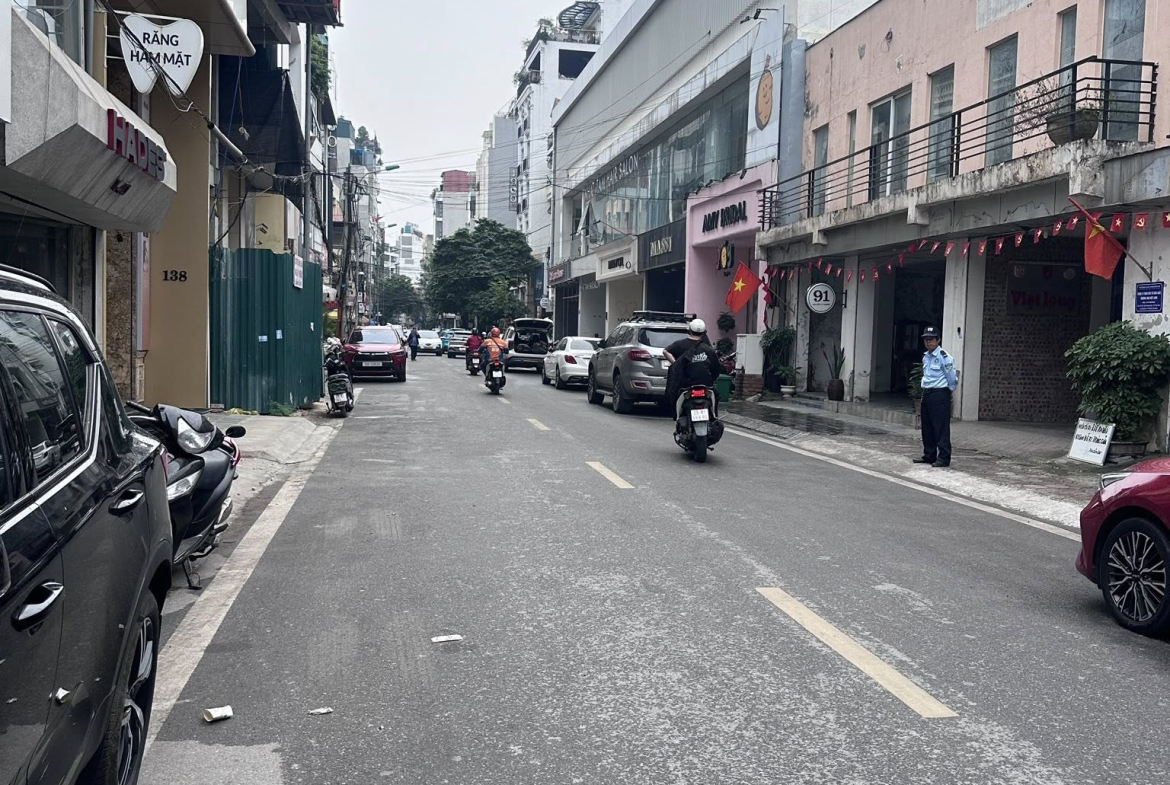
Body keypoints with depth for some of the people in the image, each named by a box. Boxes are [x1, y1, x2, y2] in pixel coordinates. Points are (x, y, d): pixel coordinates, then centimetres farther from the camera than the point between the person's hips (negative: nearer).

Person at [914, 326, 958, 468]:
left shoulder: (943, 357, -13)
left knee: (941, 427, -6)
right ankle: (929, 455, 22)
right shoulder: (925, 357, 12)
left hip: (940, 394, -8)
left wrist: (950, 389, 4)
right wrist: (925, 390, 18)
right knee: (926, 426, 12)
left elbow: (952, 377, -10)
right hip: (926, 393, 8)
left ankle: (943, 458, -3)